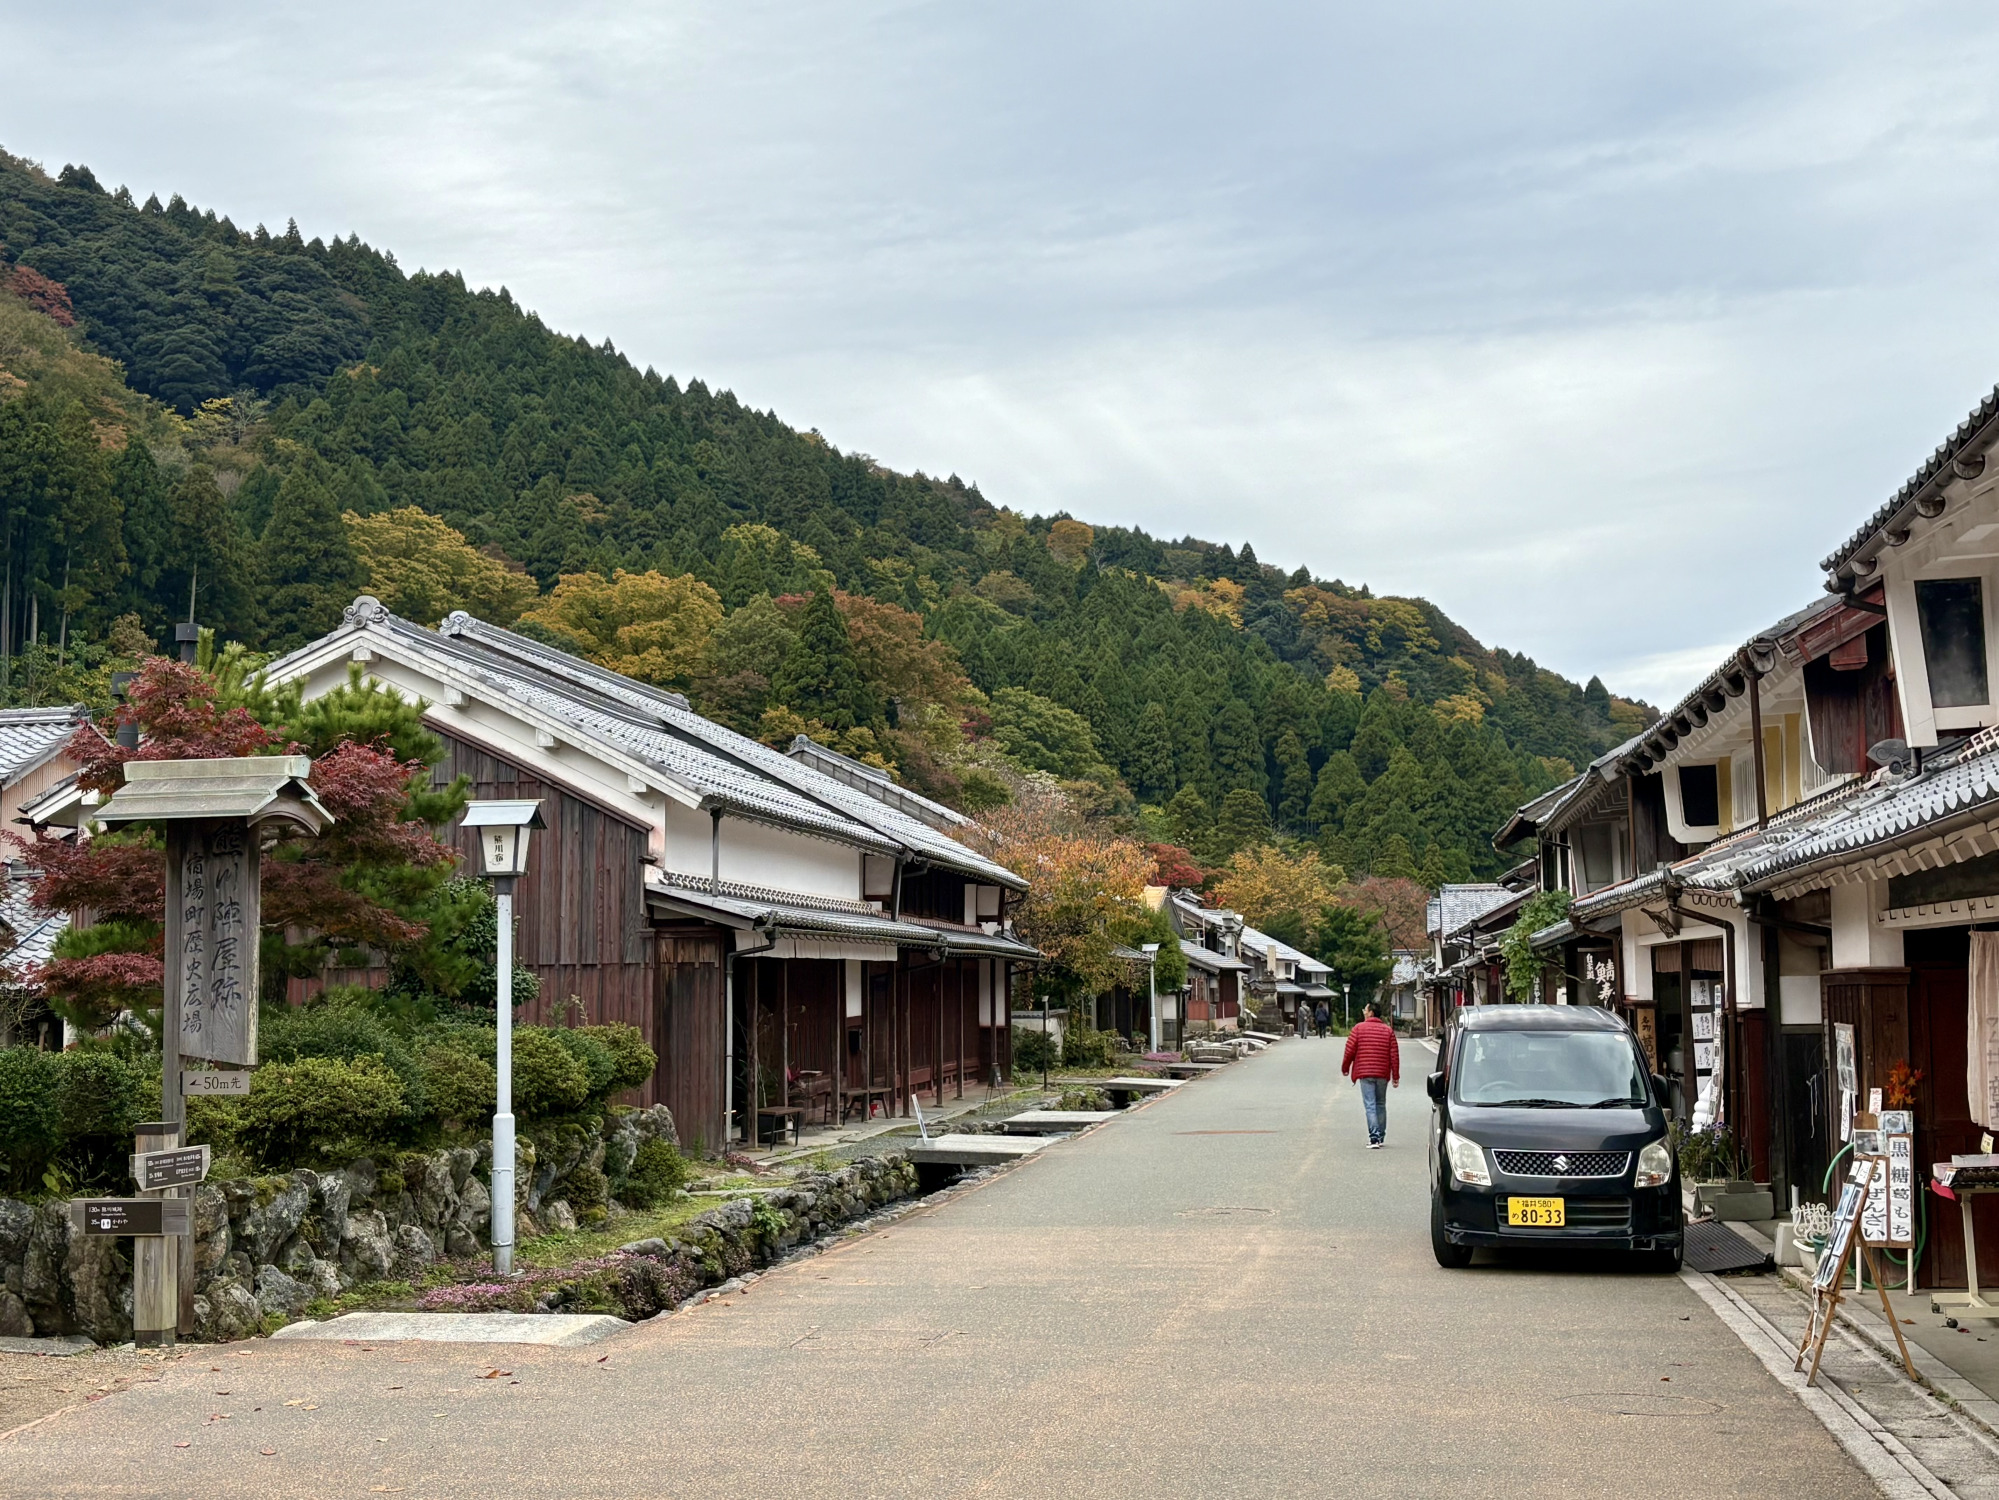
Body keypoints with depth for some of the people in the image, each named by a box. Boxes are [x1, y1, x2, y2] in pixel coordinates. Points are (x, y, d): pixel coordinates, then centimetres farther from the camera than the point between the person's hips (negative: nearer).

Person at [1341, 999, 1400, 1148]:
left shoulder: (1358, 1029, -3)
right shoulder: (1388, 1030, 5)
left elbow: (1350, 1051, -2)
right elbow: (1394, 1055, 2)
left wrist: (1345, 1068, 14)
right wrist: (1395, 1076, 7)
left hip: (1365, 1074, -3)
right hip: (1383, 1074, 3)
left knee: (1370, 1105, -4)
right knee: (1381, 1104, 16)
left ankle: (1374, 1137, -15)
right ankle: (1380, 1137, 21)